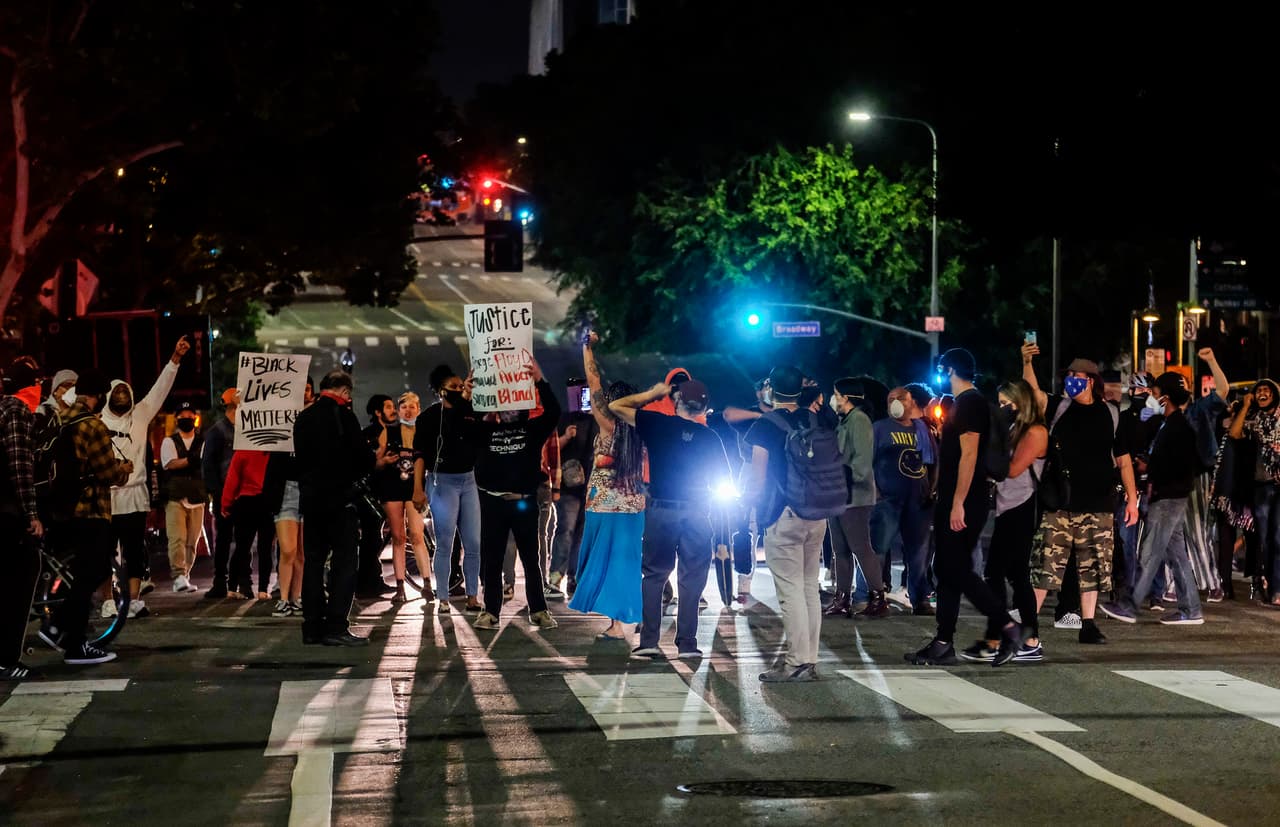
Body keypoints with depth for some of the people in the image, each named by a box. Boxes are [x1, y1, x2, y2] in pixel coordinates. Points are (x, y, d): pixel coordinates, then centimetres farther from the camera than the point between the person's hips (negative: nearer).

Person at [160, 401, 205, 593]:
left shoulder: (203, 441, 13)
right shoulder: (169, 442, 8)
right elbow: (170, 463, -8)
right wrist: (191, 459, -21)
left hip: (197, 497, 2)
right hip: (175, 497, -2)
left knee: (191, 541, 4)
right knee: (176, 538, -12)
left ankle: (185, 576, 13)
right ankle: (178, 575, -17)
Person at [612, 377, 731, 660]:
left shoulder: (657, 424, -3)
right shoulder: (710, 437, 2)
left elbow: (615, 406, 3)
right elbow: (724, 478, 9)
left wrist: (652, 394, 11)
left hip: (660, 510, -1)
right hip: (696, 513, 1)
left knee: (653, 576, 9)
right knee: (692, 579, 7)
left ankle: (649, 641, 2)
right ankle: (686, 644, 4)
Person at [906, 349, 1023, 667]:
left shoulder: (969, 403, -14)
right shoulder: (961, 403, 17)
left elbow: (969, 455, -21)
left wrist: (958, 504, -24)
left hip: (962, 506, -10)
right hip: (952, 503, 10)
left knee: (957, 570, -10)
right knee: (946, 570, 9)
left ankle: (1008, 628, -6)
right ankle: (943, 644, 12)